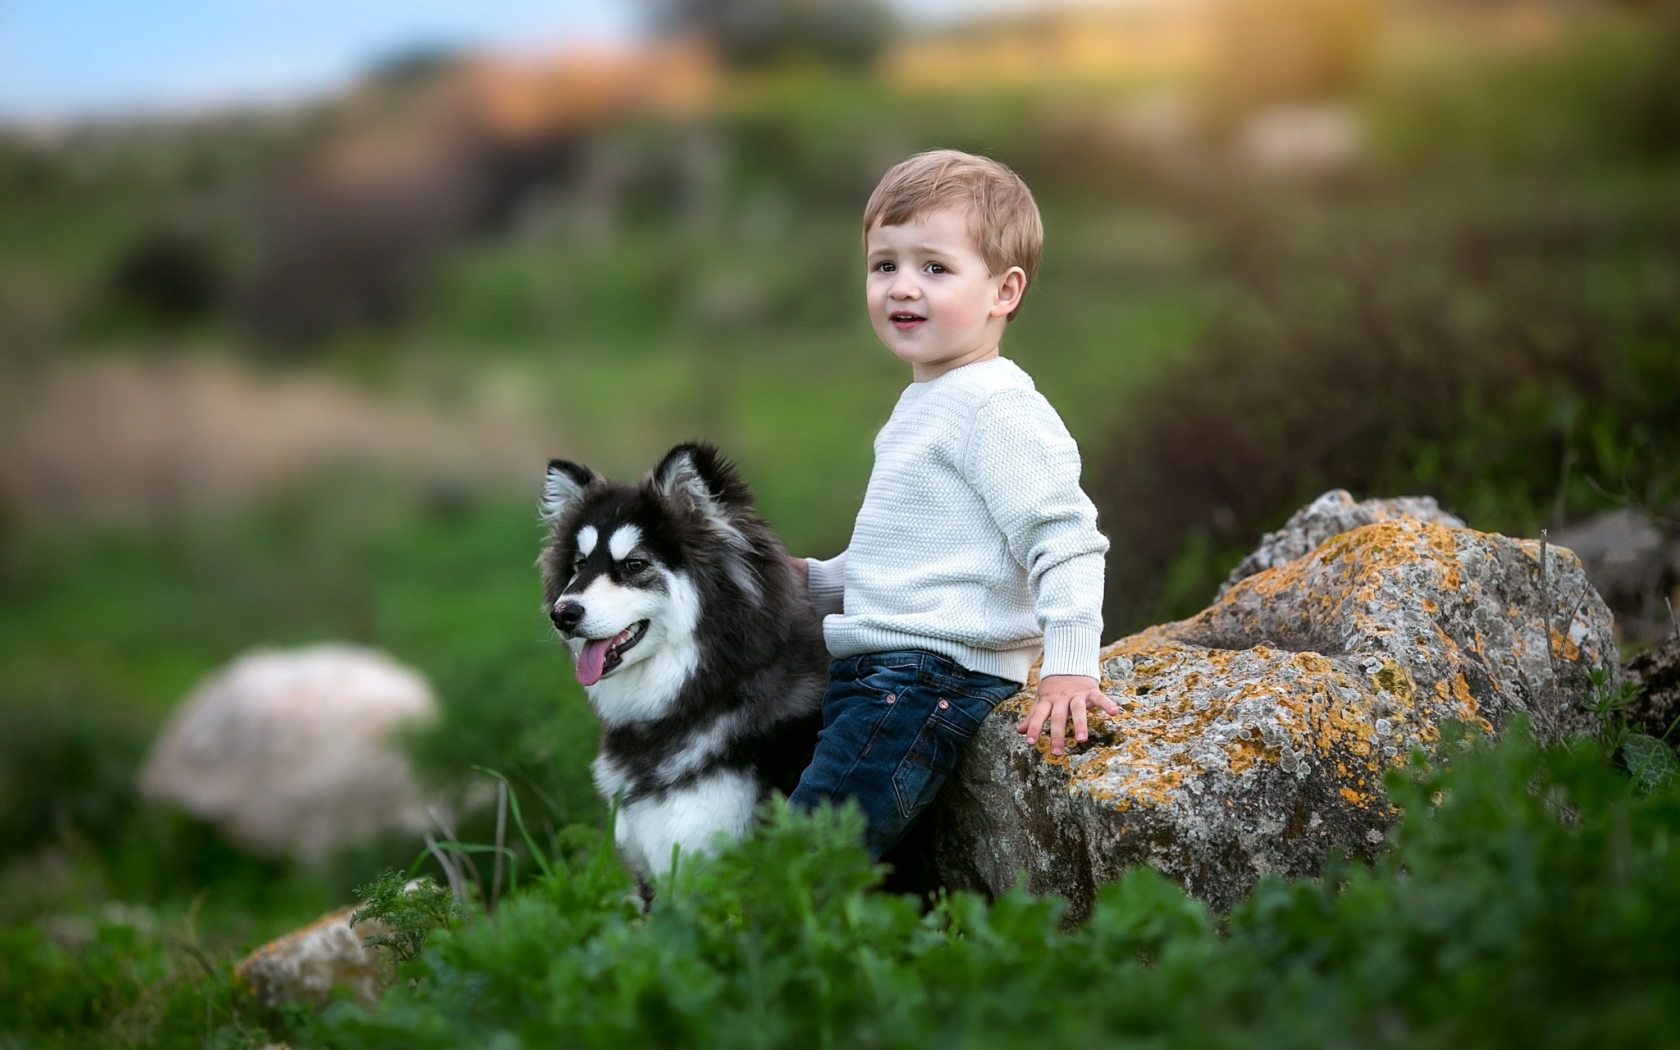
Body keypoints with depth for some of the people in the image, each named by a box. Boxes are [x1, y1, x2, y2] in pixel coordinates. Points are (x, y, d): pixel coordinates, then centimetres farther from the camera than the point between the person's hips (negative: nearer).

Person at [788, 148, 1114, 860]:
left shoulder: (997, 407, -11)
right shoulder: (922, 407, 20)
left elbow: (1064, 543, -18)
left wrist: (1069, 667, -27)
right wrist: (811, 581, 22)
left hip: (937, 678, -11)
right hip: (871, 670, 11)